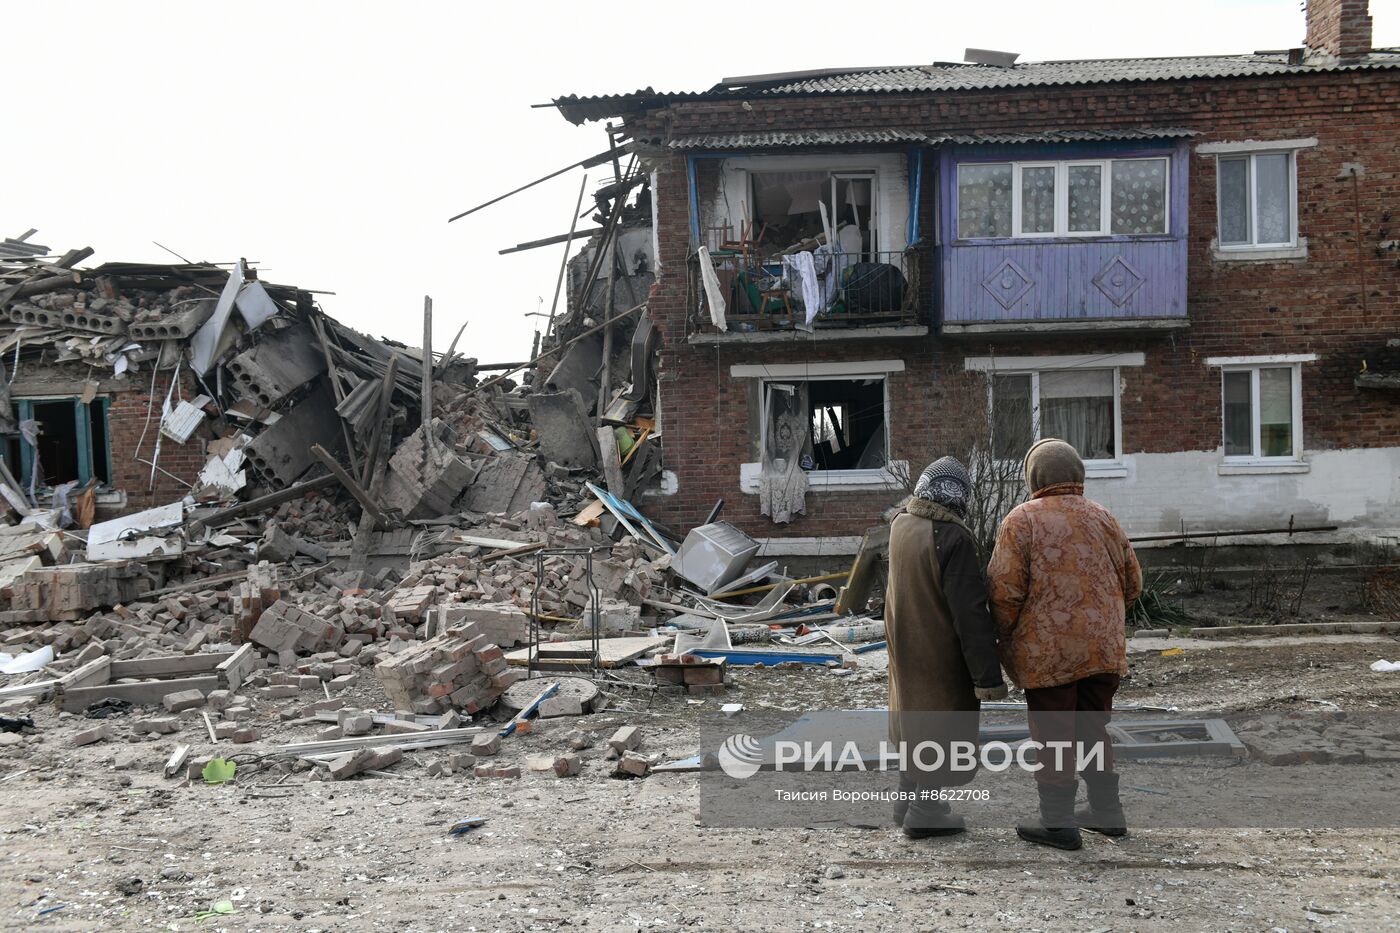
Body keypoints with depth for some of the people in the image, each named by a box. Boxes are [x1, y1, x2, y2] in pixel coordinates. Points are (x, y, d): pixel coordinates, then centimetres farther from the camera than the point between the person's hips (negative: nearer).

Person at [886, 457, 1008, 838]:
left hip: (904, 646, 8)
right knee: (941, 721, 6)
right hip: (940, 653, -8)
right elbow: (971, 614, -23)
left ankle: (909, 798, 34)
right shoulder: (953, 538, -24)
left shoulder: (900, 525, -1)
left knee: (915, 717, 22)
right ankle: (924, 813, 13)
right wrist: (988, 675, -19)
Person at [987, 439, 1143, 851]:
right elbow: (1132, 582, 13)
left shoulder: (1022, 520, -9)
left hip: (1047, 651, -5)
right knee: (1094, 729, 19)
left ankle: (1058, 821, 9)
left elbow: (1005, 589, -13)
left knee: (1053, 737, 4)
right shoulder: (1102, 518, 7)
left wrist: (1006, 638, 1)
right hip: (1103, 648, 5)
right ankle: (1106, 811, 28)